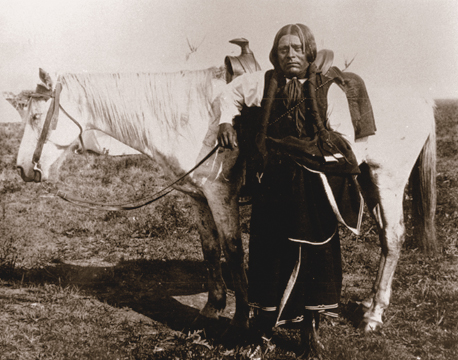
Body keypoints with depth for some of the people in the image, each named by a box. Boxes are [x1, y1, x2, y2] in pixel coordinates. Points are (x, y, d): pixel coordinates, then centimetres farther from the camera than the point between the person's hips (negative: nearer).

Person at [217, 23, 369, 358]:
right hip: (272, 186, 2)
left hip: (314, 191, -1)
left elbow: (344, 139, -5)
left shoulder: (329, 89, -2)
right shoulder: (262, 83, 4)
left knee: (314, 254, 4)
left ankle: (311, 327, 21)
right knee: (269, 252, 9)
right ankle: (263, 322, 27)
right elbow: (231, 92, 24)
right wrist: (227, 121, 9)